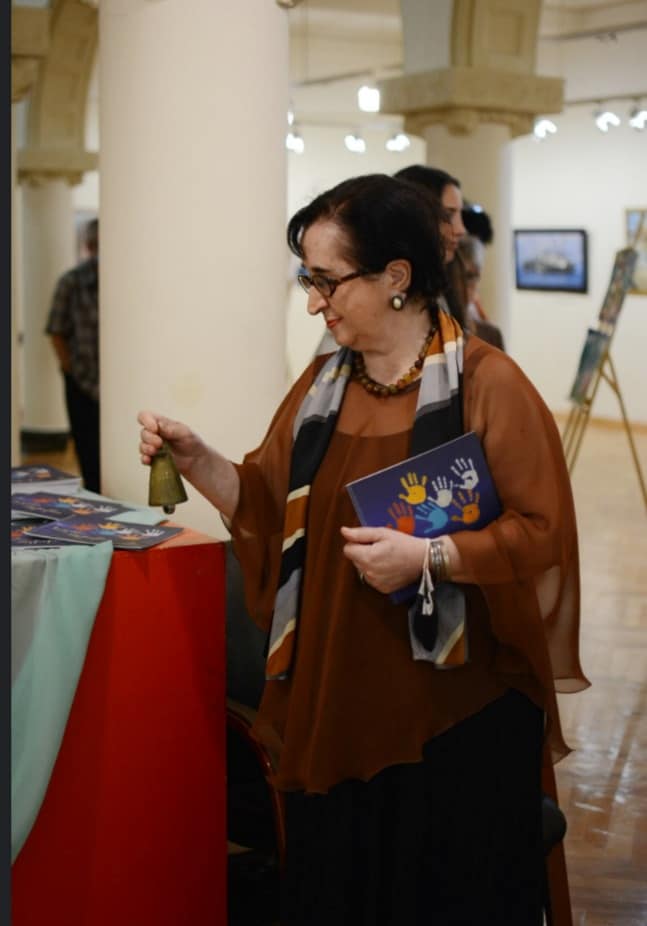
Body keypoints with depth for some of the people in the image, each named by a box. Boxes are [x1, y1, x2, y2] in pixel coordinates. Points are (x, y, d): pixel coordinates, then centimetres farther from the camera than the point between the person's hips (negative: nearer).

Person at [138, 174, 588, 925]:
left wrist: (428, 558, -22)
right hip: (339, 700, 5)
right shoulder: (323, 383, 8)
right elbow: (270, 503, 11)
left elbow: (542, 532, -13)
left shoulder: (486, 384, -11)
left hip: (456, 713, -5)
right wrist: (195, 459, -2)